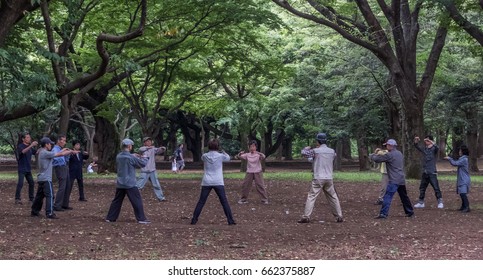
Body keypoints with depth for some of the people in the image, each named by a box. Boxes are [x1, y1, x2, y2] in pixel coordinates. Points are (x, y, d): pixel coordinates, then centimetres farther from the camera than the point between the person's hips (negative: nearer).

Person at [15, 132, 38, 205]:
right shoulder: (20, 146, -9)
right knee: (20, 183, -12)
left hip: (28, 169, 7)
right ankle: (17, 199, -7)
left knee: (32, 183, 7)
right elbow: (23, 151, -30)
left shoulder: (30, 147, 11)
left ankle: (31, 198, 18)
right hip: (22, 169, -7)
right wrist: (31, 145, -39)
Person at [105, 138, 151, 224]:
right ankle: (141, 219, -3)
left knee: (117, 201, 14)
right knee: (137, 201, -1)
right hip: (130, 184, -6)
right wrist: (145, 158, 14)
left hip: (120, 184, 7)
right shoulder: (131, 157, -15)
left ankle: (110, 218, 16)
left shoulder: (118, 156, 5)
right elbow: (143, 164, -6)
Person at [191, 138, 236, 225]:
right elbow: (228, 158, 15)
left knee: (201, 202, 8)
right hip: (218, 182, -2)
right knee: (224, 202, 4)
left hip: (206, 182, 2)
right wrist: (223, 152, 27)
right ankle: (230, 220, 3)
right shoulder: (220, 156, -5)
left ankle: (194, 219, 7)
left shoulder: (205, 156, 0)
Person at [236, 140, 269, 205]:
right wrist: (240, 153, -26)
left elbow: (263, 157, -28)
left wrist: (258, 153, -46)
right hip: (249, 172, 3)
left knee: (260, 186, -5)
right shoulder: (247, 155, 2)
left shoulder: (258, 155, -7)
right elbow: (239, 156, -4)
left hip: (257, 172, -3)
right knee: (245, 185, 5)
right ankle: (243, 199, 20)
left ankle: (265, 199, 4)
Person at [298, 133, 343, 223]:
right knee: (333, 197, 13)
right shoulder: (332, 151, 5)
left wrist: (308, 148, 21)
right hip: (329, 178, 4)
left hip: (318, 178, -4)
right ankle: (339, 217, 15)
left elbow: (303, 153, 0)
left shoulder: (315, 151, -8)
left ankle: (306, 217, -8)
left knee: (311, 197, -2)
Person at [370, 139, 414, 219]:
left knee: (387, 197, -12)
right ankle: (410, 212, 26)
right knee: (404, 197, 19)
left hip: (394, 180, -9)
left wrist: (375, 153, 12)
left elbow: (376, 159, -11)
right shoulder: (400, 154, 16)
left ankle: (383, 214, -20)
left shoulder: (389, 155, -11)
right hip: (402, 179, 9)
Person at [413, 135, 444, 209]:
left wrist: (432, 143, -47)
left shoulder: (434, 149, -8)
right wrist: (416, 141, -12)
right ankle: (421, 202, 22)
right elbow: (417, 146, 10)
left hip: (432, 172, -6)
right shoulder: (424, 149, 9)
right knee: (422, 188, 12)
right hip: (425, 172, 6)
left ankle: (440, 202, -1)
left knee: (436, 188, -7)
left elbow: (437, 148, -27)